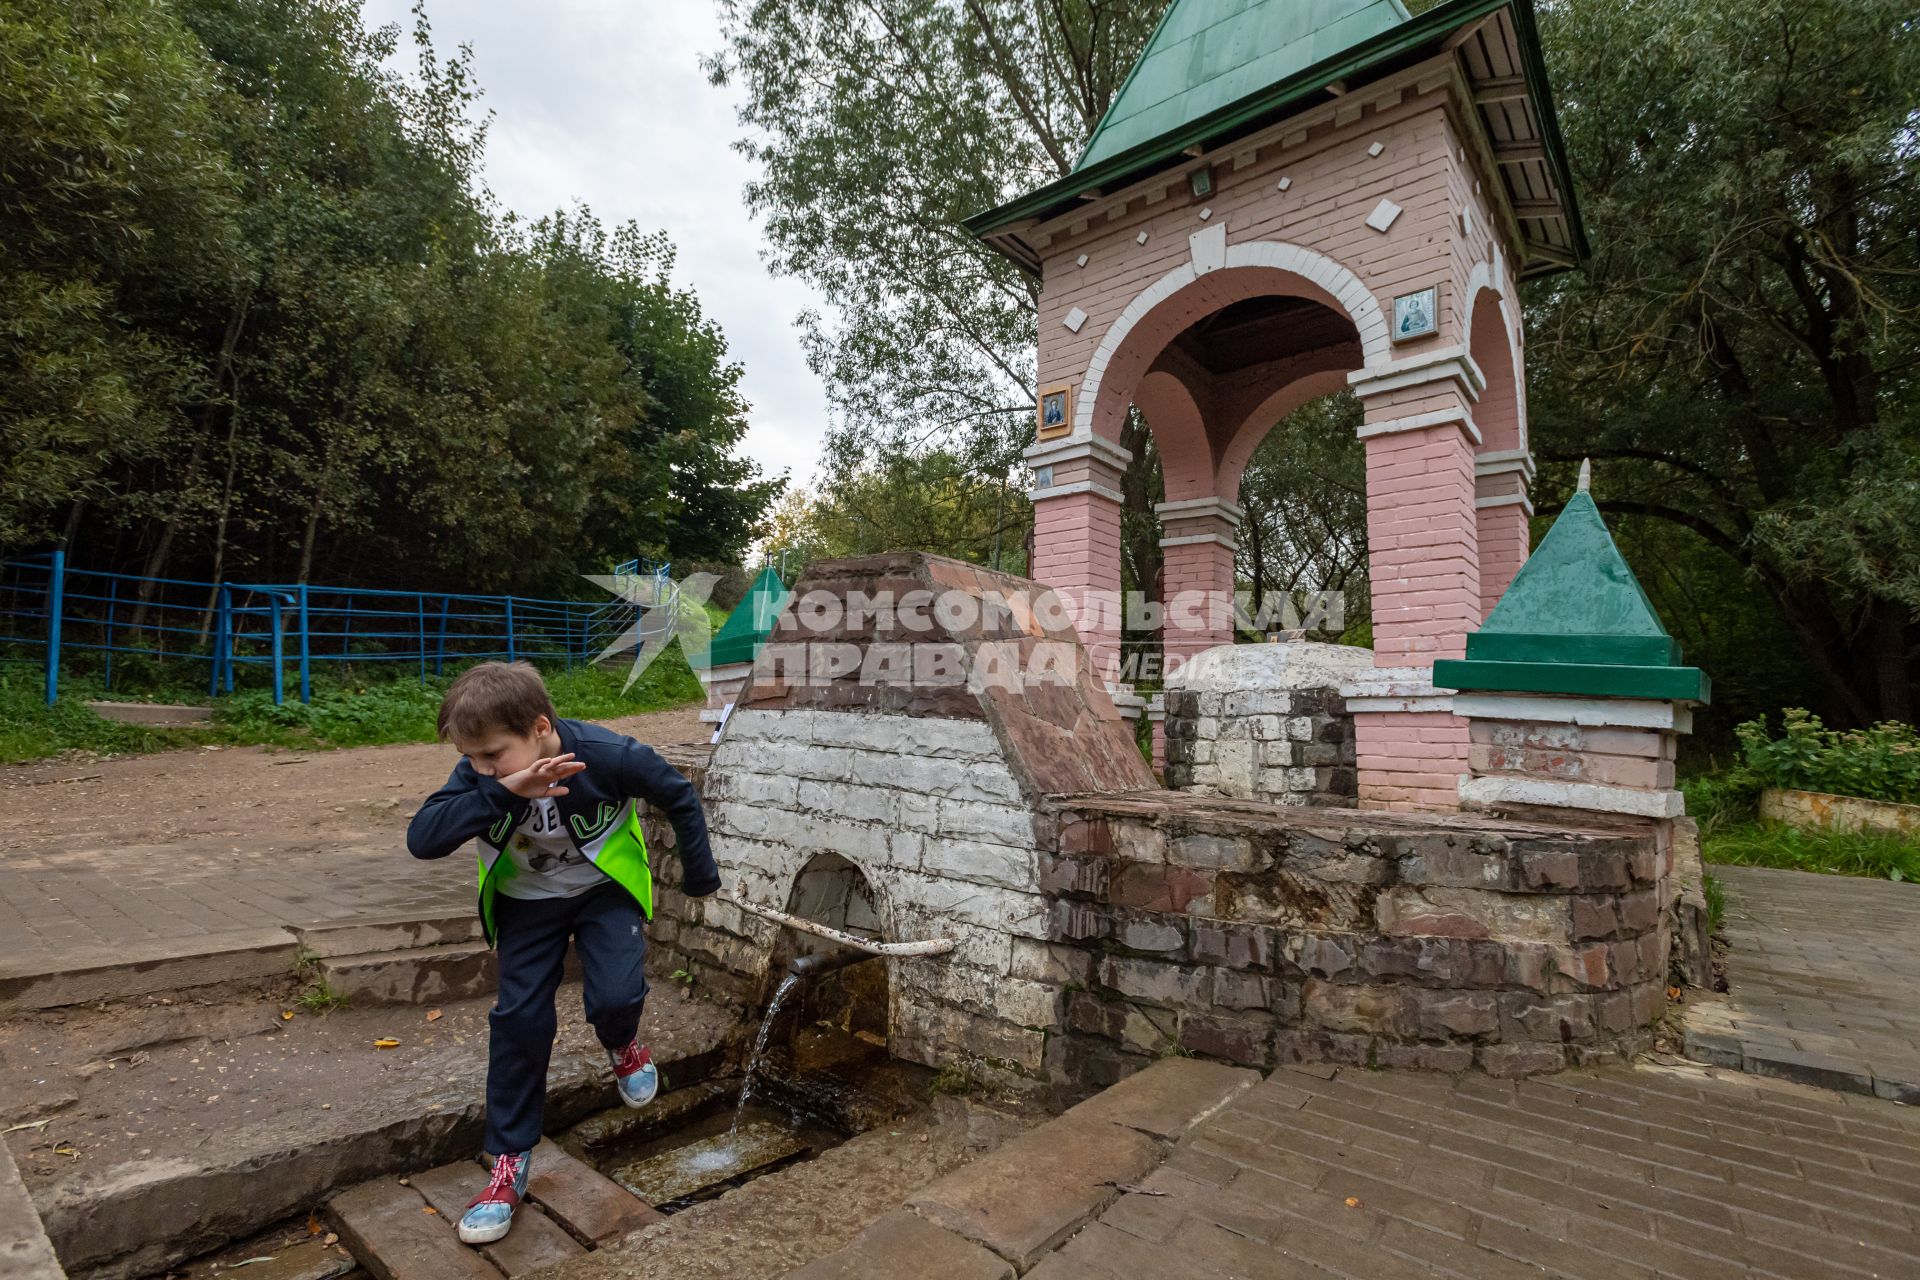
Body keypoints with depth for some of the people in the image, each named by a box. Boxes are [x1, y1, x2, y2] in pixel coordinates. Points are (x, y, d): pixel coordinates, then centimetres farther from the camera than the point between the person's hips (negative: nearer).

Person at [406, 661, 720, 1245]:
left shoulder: (608, 755, -31)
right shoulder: (481, 775, -23)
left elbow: (680, 797, -15)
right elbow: (421, 838, -35)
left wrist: (699, 874, -5)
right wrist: (499, 793, -49)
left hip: (606, 889, -2)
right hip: (527, 901, 3)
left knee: (615, 998, -19)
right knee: (518, 1018, -3)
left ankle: (623, 1045, 20)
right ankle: (509, 1161, 16)